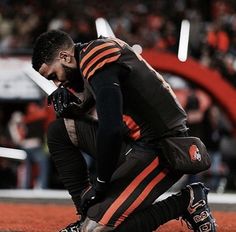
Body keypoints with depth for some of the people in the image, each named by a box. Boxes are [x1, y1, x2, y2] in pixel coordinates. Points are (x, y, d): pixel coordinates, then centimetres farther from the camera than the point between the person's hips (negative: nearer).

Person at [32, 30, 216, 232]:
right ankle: (89, 215, 13)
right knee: (60, 130, 14)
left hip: (161, 154, -10)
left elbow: (111, 128, -26)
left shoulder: (97, 58, -18)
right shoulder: (92, 54, 12)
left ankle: (184, 202, -4)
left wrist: (101, 183, -16)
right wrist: (68, 106, 2)